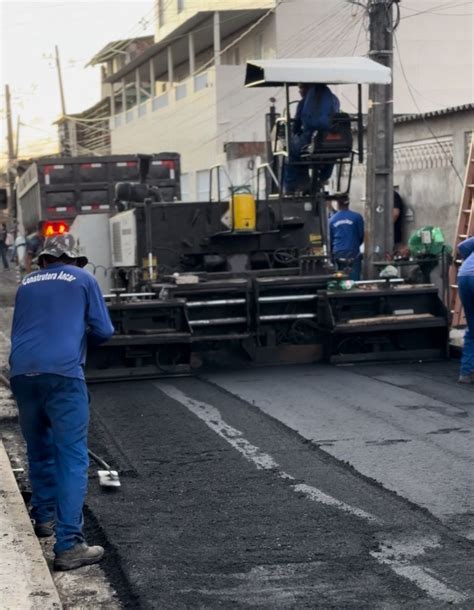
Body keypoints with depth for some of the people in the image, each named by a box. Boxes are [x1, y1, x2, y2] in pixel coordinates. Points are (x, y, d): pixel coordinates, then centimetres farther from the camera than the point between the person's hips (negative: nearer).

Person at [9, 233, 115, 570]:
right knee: (72, 458, -6)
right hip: (62, 372, -5)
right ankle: (69, 545, -13)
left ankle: (45, 517, 37)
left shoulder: (27, 284, 20)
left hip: (22, 373, 5)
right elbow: (104, 331, 9)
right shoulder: (83, 280, 9)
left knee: (39, 451, 22)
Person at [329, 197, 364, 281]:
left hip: (338, 253, 3)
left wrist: (332, 253, 27)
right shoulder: (357, 217, -3)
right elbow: (362, 235, 5)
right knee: (354, 277, -5)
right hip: (353, 252, -3)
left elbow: (330, 239, 14)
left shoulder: (332, 220, 7)